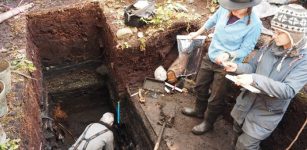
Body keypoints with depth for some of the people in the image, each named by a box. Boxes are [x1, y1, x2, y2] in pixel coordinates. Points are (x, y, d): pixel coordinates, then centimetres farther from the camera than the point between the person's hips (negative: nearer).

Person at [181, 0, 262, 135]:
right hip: (210, 57, 6)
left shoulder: (254, 24, -25)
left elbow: (245, 49, -18)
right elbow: (212, 20, 9)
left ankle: (208, 123, 34)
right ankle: (199, 110, 50)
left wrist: (228, 55, -35)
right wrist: (197, 33, 21)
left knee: (215, 99, 9)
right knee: (200, 86, 23)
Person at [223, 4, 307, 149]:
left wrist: (254, 79, -37)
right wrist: (237, 67, -16)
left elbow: (288, 91, -29)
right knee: (238, 134, 24)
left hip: (266, 113, -5)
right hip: (247, 102, 5)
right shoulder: (271, 47, -5)